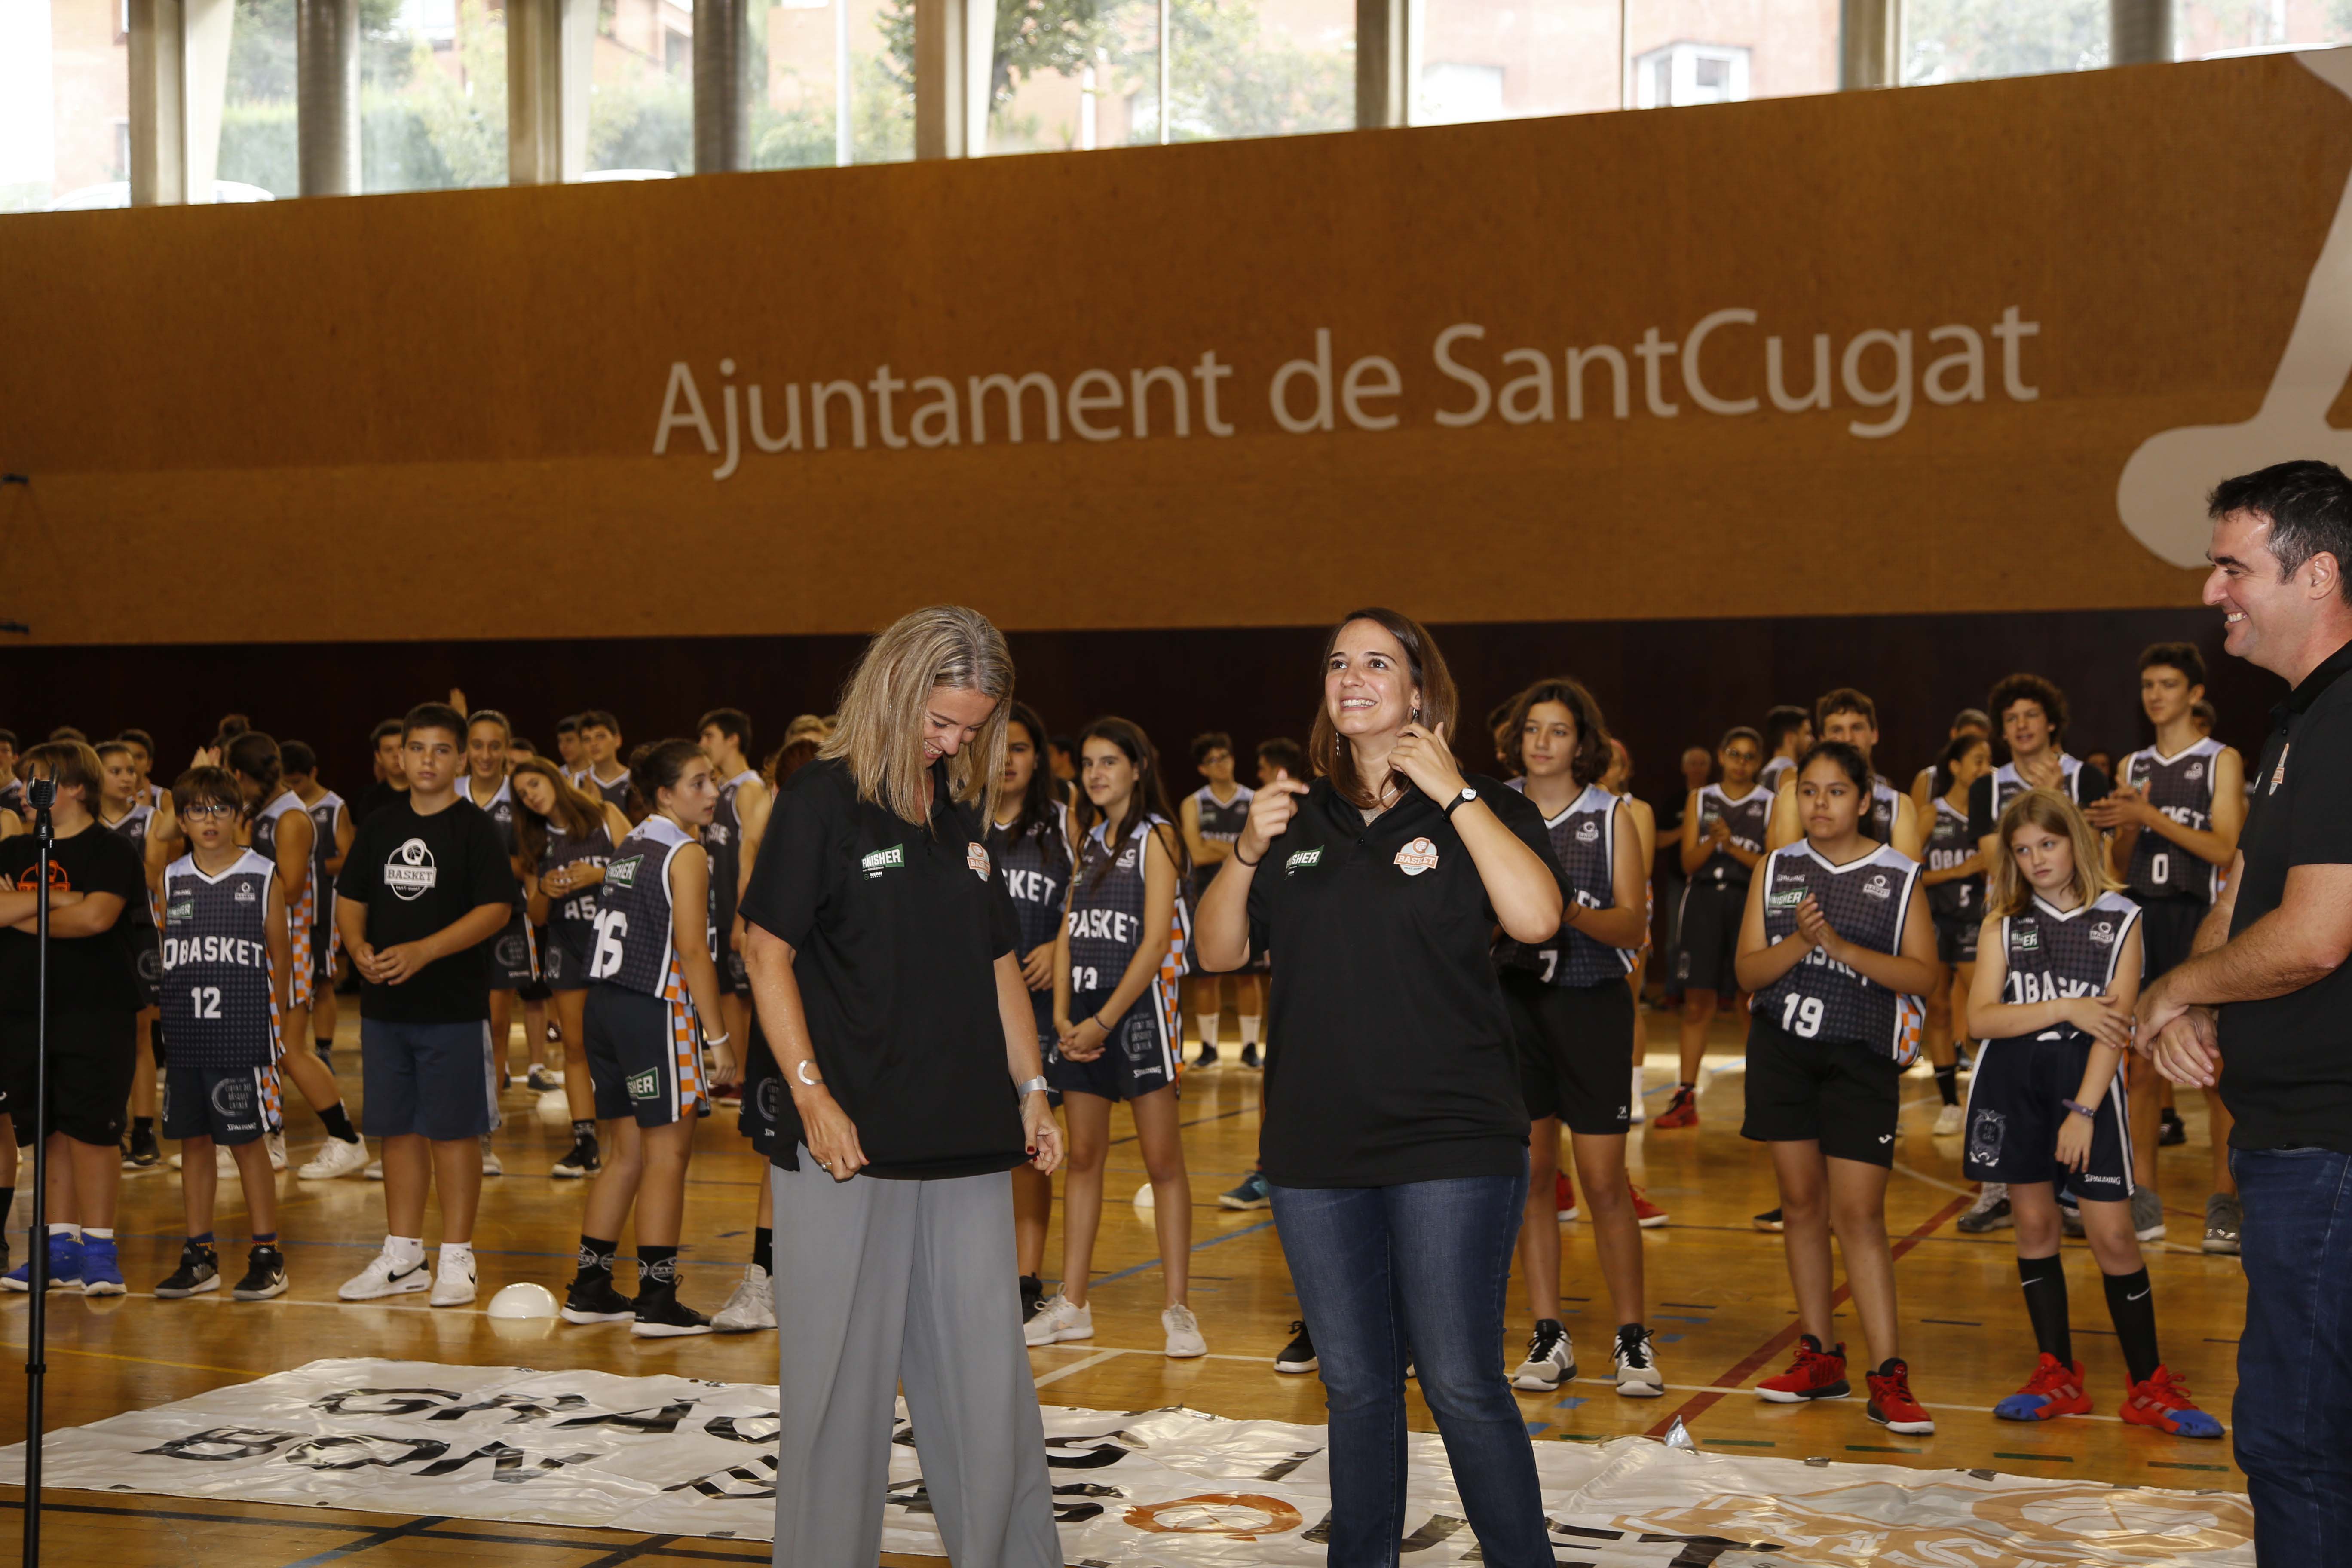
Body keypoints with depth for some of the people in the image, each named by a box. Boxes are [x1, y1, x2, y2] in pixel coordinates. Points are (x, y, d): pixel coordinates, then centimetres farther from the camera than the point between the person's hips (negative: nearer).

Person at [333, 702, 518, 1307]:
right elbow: (350, 898, 14)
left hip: (454, 1007, -5)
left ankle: (456, 1258, 7)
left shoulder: (475, 828, -5)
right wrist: (359, 948, -7)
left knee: (453, 1131, -2)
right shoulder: (379, 827, 11)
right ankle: (402, 1255, 21)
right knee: (397, 1128, 11)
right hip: (384, 1004, 5)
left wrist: (423, 951, -21)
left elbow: (496, 910, -13)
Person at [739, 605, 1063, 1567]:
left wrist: (1031, 1088, 12)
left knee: (990, 1379, 8)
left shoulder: (968, 813, 13)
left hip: (968, 1145, 5)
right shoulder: (823, 802, -3)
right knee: (842, 1378, 3)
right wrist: (813, 1096, -13)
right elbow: (768, 953, -6)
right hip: (850, 1145, -5)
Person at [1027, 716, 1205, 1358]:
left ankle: (1177, 1307, 1)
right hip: (1082, 1011, 6)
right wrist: (1063, 1017, -2)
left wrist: (1104, 1021, -15)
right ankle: (1071, 1305, 14)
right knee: (1082, 1157, 9)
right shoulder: (1088, 839, 15)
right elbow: (1068, 934, 11)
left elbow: (1155, 941, -12)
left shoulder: (1156, 837, -5)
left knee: (1163, 1161, -2)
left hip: (1138, 1004, -6)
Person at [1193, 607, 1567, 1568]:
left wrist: (1453, 792, -15)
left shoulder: (1482, 810, 0)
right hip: (1317, 1153, 4)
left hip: (1450, 1147, -4)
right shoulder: (1298, 819, 12)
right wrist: (1248, 852, -5)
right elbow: (1220, 951, 12)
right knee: (1356, 1387, 13)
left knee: (1462, 1387, -4)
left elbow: (1535, 918, -18)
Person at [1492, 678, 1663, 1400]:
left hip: (1591, 1000, -2)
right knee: (1530, 1172, 3)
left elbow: (1633, 926, -6)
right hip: (1516, 996, 2)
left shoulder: (1610, 816, 1)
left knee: (1605, 1180, -3)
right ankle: (1548, 1336, 13)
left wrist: (1570, 911, -23)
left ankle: (1632, 1339, 8)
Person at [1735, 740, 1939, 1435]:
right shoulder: (1776, 870, 8)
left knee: (1859, 1212, -7)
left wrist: (1843, 947, -18)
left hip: (1861, 1057, -3)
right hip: (1782, 1046, 3)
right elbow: (1749, 969, 3)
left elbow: (1923, 973, -7)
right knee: (1801, 1201, 7)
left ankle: (1888, 1375, -4)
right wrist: (1799, 941, -17)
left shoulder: (1898, 876, 0)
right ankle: (1819, 1357, 18)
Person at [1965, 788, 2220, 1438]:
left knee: (2112, 1234, -5)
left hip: (2087, 1086, -2)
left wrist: (2084, 1111, -14)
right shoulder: (2002, 925, 5)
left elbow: (2113, 1025, -7)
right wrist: (2065, 1008, -15)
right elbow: (1983, 1017, -5)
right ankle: (2058, 1377, 15)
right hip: (2011, 1085, 3)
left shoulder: (2119, 921, -1)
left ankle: (2148, 1386, 5)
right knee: (2034, 1223, 6)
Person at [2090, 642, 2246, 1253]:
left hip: (2200, 920, -5)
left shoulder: (2222, 761, 0)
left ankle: (2225, 1201, 2)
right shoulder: (2133, 767, 14)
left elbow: (2227, 848, -11)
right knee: (2142, 1061, 4)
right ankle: (2143, 1200, 10)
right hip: (2143, 918, 5)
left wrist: (2153, 816, -18)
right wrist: (2128, 825, -7)